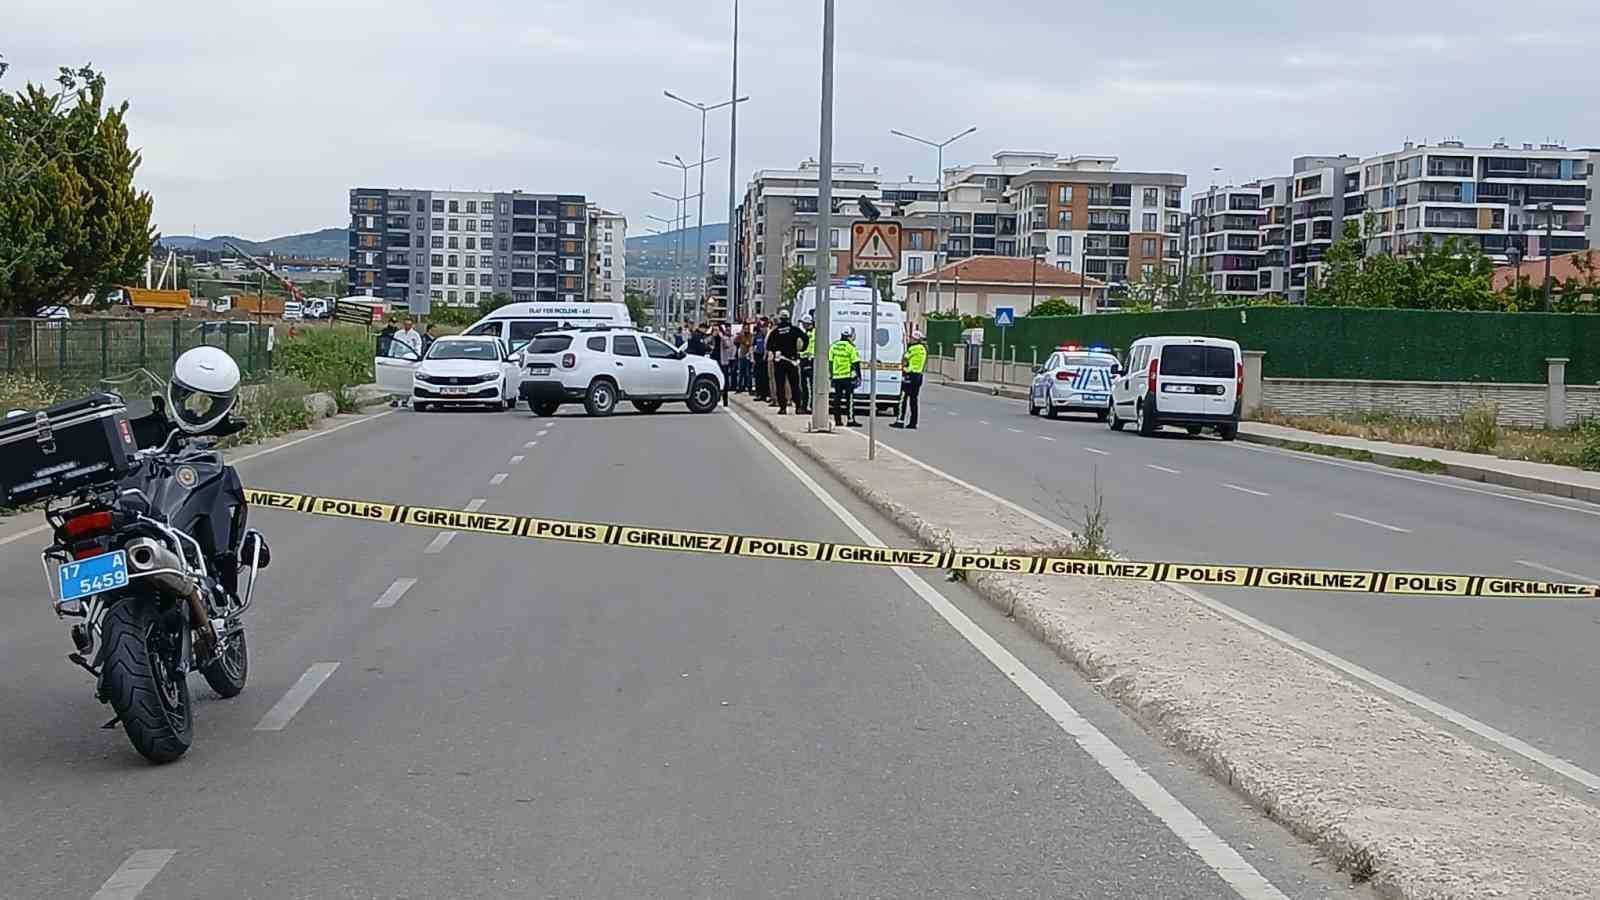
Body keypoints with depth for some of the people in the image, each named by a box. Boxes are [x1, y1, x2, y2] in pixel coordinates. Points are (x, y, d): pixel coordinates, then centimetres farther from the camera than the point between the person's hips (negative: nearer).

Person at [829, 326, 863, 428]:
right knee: (850, 398, -3)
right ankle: (851, 419, -7)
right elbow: (856, 363, -9)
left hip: (836, 376, 6)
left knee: (837, 398, 9)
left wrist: (831, 375, 21)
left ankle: (837, 419, 10)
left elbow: (830, 362, 14)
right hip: (848, 376, -6)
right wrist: (859, 376, -4)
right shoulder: (850, 347, -9)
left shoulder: (834, 346, 10)